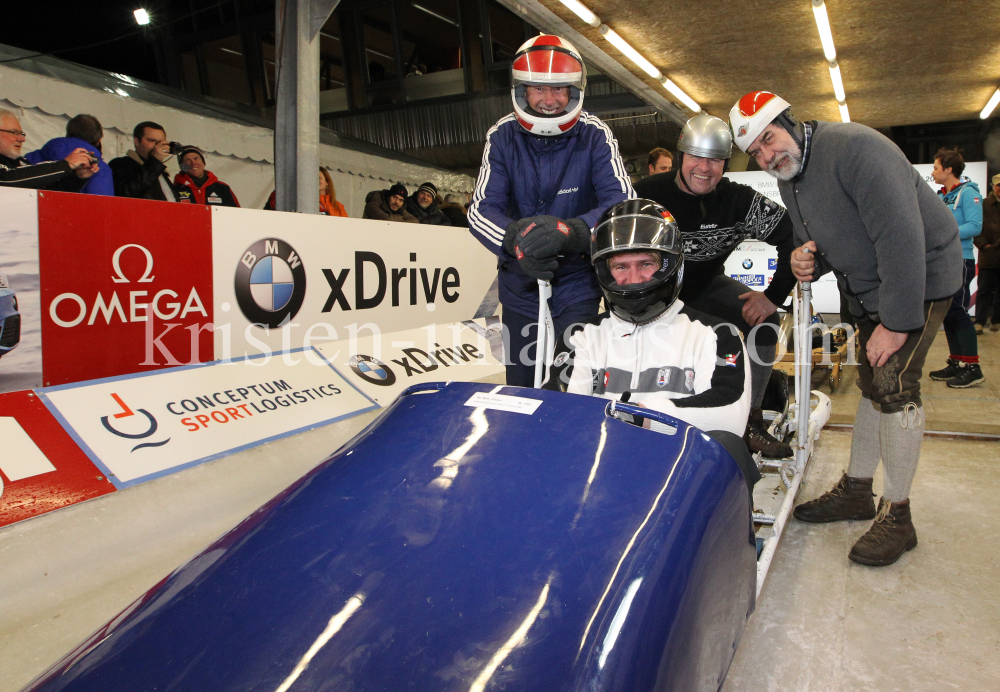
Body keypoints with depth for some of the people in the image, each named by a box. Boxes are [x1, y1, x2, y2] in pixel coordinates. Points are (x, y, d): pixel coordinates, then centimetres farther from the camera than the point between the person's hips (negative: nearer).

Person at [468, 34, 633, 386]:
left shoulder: (595, 136, -12)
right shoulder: (502, 136, -7)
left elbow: (624, 204, -23)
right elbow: (482, 210, -15)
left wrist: (570, 231, -42)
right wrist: (515, 241, -37)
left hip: (577, 280, -2)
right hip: (520, 281, 2)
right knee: (520, 385, 11)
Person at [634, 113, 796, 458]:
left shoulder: (740, 200, -18)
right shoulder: (647, 194, -23)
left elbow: (794, 237, -15)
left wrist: (774, 295, -20)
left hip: (706, 287, 2)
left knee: (765, 320, -17)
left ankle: (752, 424, -8)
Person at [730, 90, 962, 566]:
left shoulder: (853, 148, -25)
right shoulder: (788, 179, 3)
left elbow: (901, 237, -30)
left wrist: (897, 322, -28)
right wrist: (809, 260, -10)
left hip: (920, 276, -8)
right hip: (868, 285, 9)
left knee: (895, 383, -14)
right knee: (872, 384, 12)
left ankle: (897, 517, -3)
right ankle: (856, 490, 23)